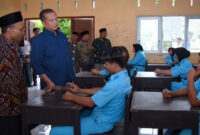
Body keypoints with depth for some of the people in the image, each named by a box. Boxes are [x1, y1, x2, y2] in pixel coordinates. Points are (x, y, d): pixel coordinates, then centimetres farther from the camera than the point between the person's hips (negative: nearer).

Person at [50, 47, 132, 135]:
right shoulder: (123, 76, 2)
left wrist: (71, 97, -7)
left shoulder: (116, 83, -30)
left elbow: (90, 103, -23)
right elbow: (102, 91, 14)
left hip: (102, 122, -10)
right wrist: (80, 90, 15)